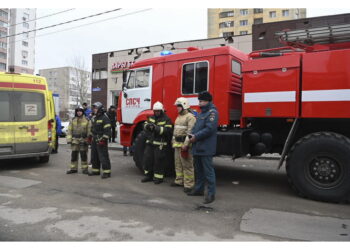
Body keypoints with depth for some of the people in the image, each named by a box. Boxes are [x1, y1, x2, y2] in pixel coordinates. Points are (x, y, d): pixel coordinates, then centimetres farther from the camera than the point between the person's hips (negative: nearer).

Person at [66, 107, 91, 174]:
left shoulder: (86, 120, 1)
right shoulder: (73, 120, 8)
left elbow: (89, 131, 1)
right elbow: (69, 130, 6)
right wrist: (69, 139, -2)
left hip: (83, 141, -2)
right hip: (75, 140, 2)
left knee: (83, 155, 1)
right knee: (74, 155, 5)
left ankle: (84, 169, 11)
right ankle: (73, 168, 16)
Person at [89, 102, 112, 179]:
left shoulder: (104, 118, -12)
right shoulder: (93, 117, 16)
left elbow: (107, 130, -18)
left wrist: (104, 139, -22)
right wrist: (90, 137, 21)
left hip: (101, 141, -9)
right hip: (94, 140, 9)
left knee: (103, 156, -8)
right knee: (94, 156, 15)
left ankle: (106, 172, -2)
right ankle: (96, 170, 27)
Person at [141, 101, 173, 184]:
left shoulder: (166, 119, -5)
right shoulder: (151, 118, 14)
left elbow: (168, 130, -18)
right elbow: (144, 126, 9)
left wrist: (157, 128, -26)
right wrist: (147, 125, -15)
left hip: (160, 144, -6)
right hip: (150, 143, 6)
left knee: (158, 161, -1)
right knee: (147, 159, 10)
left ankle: (158, 177, 12)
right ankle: (148, 175, 25)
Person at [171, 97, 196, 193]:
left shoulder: (190, 117, -12)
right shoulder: (179, 117, 20)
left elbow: (190, 132, -20)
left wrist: (185, 144, -24)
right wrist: (174, 142, 21)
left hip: (184, 144, -10)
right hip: (177, 144, 10)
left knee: (187, 165, -6)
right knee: (178, 163, 16)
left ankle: (188, 184, -1)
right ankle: (179, 181, 29)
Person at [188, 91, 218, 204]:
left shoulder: (212, 112, -11)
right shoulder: (201, 113, 20)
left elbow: (209, 128, -21)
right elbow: (196, 126, 22)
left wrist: (196, 137, -17)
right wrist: (192, 134, 2)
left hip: (206, 148, -10)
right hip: (197, 147, 10)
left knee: (208, 171, -4)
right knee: (198, 169, 19)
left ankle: (211, 194, 4)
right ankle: (198, 189, 32)